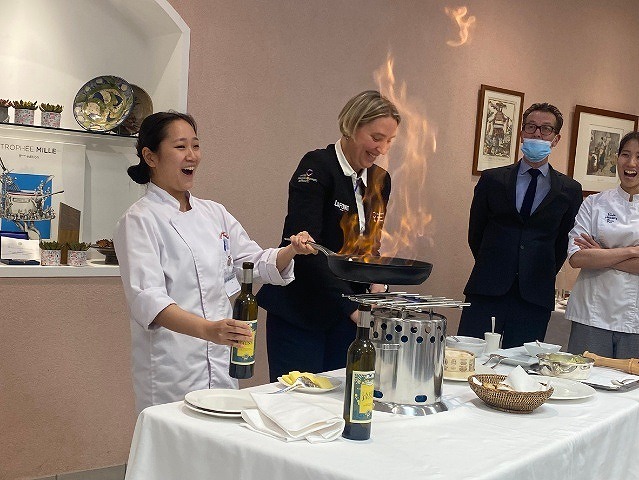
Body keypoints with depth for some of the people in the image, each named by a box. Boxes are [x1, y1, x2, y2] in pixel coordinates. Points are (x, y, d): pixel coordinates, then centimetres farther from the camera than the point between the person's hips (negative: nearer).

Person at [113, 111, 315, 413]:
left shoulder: (213, 213, 11)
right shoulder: (140, 220, -8)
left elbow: (259, 264, 14)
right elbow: (147, 299, -21)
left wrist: (291, 251, -8)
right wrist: (207, 329, -36)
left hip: (221, 365, 6)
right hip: (171, 372, -6)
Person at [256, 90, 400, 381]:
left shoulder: (381, 180, 9)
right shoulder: (317, 166, -13)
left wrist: (376, 282, -5)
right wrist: (352, 305, -24)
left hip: (349, 313, 7)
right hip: (300, 311, -6)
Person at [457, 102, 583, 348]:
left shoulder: (570, 190, 7)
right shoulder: (492, 179, 7)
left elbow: (564, 241, 11)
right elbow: (475, 232, 12)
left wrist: (544, 277, 10)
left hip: (535, 298, 0)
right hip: (487, 291, 0)